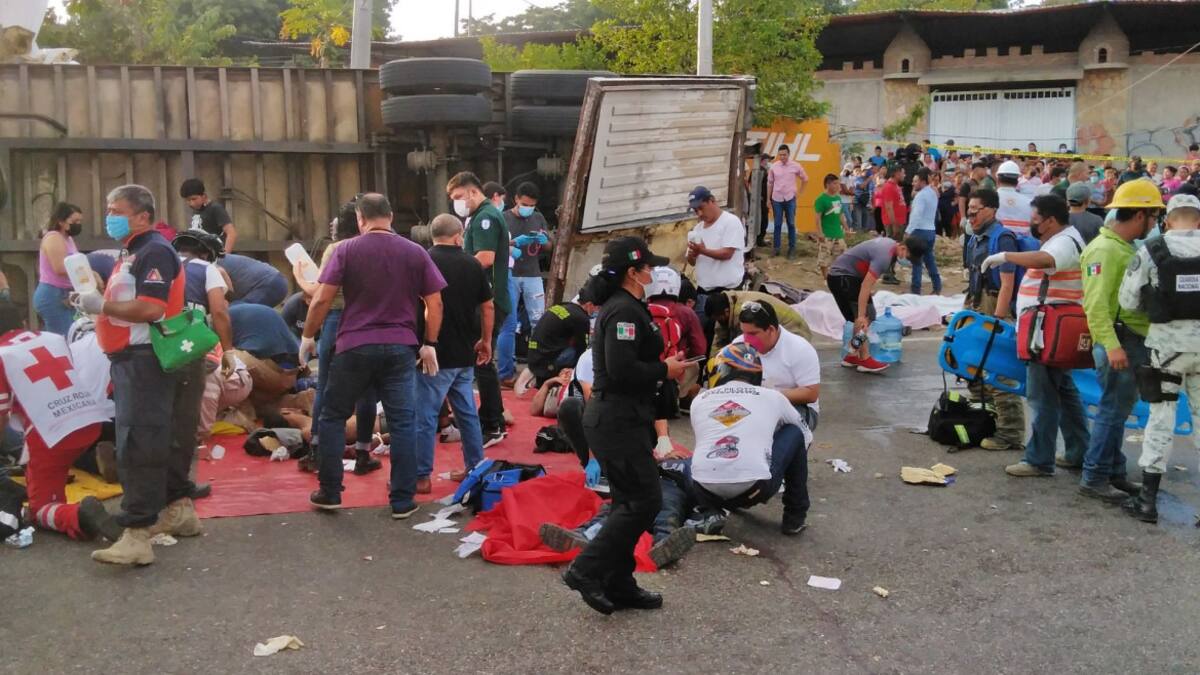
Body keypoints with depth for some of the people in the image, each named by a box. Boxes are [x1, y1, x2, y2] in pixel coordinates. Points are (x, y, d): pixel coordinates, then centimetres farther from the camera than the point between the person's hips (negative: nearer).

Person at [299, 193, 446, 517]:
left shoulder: (346, 250, -1)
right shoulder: (416, 253, 5)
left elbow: (322, 299, -4)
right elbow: (435, 303, 4)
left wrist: (308, 336, 8)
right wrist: (429, 344, 11)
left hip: (355, 346, -1)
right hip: (400, 348, 1)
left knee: (333, 417, 14)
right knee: (402, 423, 4)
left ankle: (330, 493, 18)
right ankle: (403, 500, 6)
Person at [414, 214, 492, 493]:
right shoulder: (473, 264, 4)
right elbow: (488, 307, 8)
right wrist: (485, 341, 20)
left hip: (433, 354, -5)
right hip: (465, 354, 5)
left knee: (425, 416, 0)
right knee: (467, 413, 15)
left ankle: (421, 476, 1)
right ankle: (475, 468, 21)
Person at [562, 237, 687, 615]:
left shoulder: (619, 307, 16)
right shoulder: (624, 311, -17)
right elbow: (623, 369, -26)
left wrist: (663, 367, 10)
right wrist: (664, 370, -13)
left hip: (617, 418, 11)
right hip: (619, 421, -11)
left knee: (630, 502, 14)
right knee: (645, 500, -8)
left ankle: (618, 586, 20)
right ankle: (587, 570, -5)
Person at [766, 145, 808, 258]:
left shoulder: (796, 166, -4)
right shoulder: (773, 167, -1)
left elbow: (805, 179, 11)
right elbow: (770, 183, 6)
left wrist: (800, 191, 7)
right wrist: (768, 199, 5)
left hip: (790, 199, -1)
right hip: (777, 199, 1)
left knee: (791, 224, 3)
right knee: (777, 224, 5)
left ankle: (792, 249, 10)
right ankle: (776, 247, 14)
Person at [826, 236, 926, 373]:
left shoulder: (890, 244, 4)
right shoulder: (884, 255, -27)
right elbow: (866, 286, -30)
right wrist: (861, 315, -29)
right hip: (842, 277, -10)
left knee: (865, 316, 11)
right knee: (866, 317, -13)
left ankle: (852, 356, 16)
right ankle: (865, 360, -11)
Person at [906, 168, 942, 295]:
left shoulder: (921, 195, -14)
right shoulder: (933, 193, 14)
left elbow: (916, 215, -24)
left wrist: (908, 231, -26)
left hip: (920, 231, -9)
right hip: (931, 230, 9)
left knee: (917, 261, -5)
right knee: (929, 259, 15)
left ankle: (915, 291, -5)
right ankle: (937, 288, 15)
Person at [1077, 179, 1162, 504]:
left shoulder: (1127, 248, 16)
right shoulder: (1105, 250, -16)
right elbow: (1096, 304, -23)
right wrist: (1111, 345, -30)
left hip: (1136, 342, 10)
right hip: (1120, 342, -10)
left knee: (1119, 410, 15)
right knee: (1113, 410, -5)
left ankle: (1114, 472, 24)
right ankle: (1094, 479, 2)